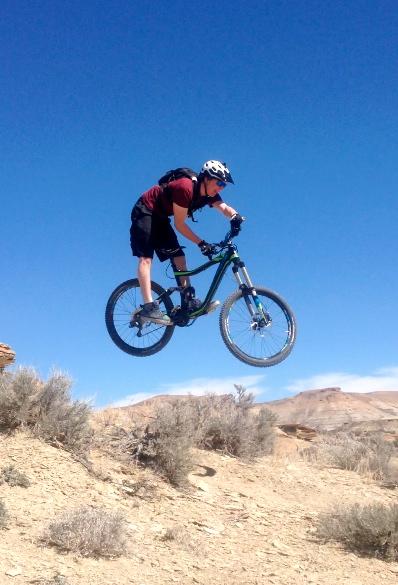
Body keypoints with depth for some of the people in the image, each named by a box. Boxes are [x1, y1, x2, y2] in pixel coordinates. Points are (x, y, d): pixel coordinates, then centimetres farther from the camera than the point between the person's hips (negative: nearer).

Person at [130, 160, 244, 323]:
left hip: (160, 217, 9)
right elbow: (179, 224, -25)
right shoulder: (186, 188, -28)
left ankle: (188, 300, 1)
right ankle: (149, 307, -28)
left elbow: (225, 208, -20)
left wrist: (235, 217, -42)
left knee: (178, 256, 1)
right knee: (146, 258, -18)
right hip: (145, 212, -9)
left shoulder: (209, 194, -4)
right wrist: (201, 243, -27)